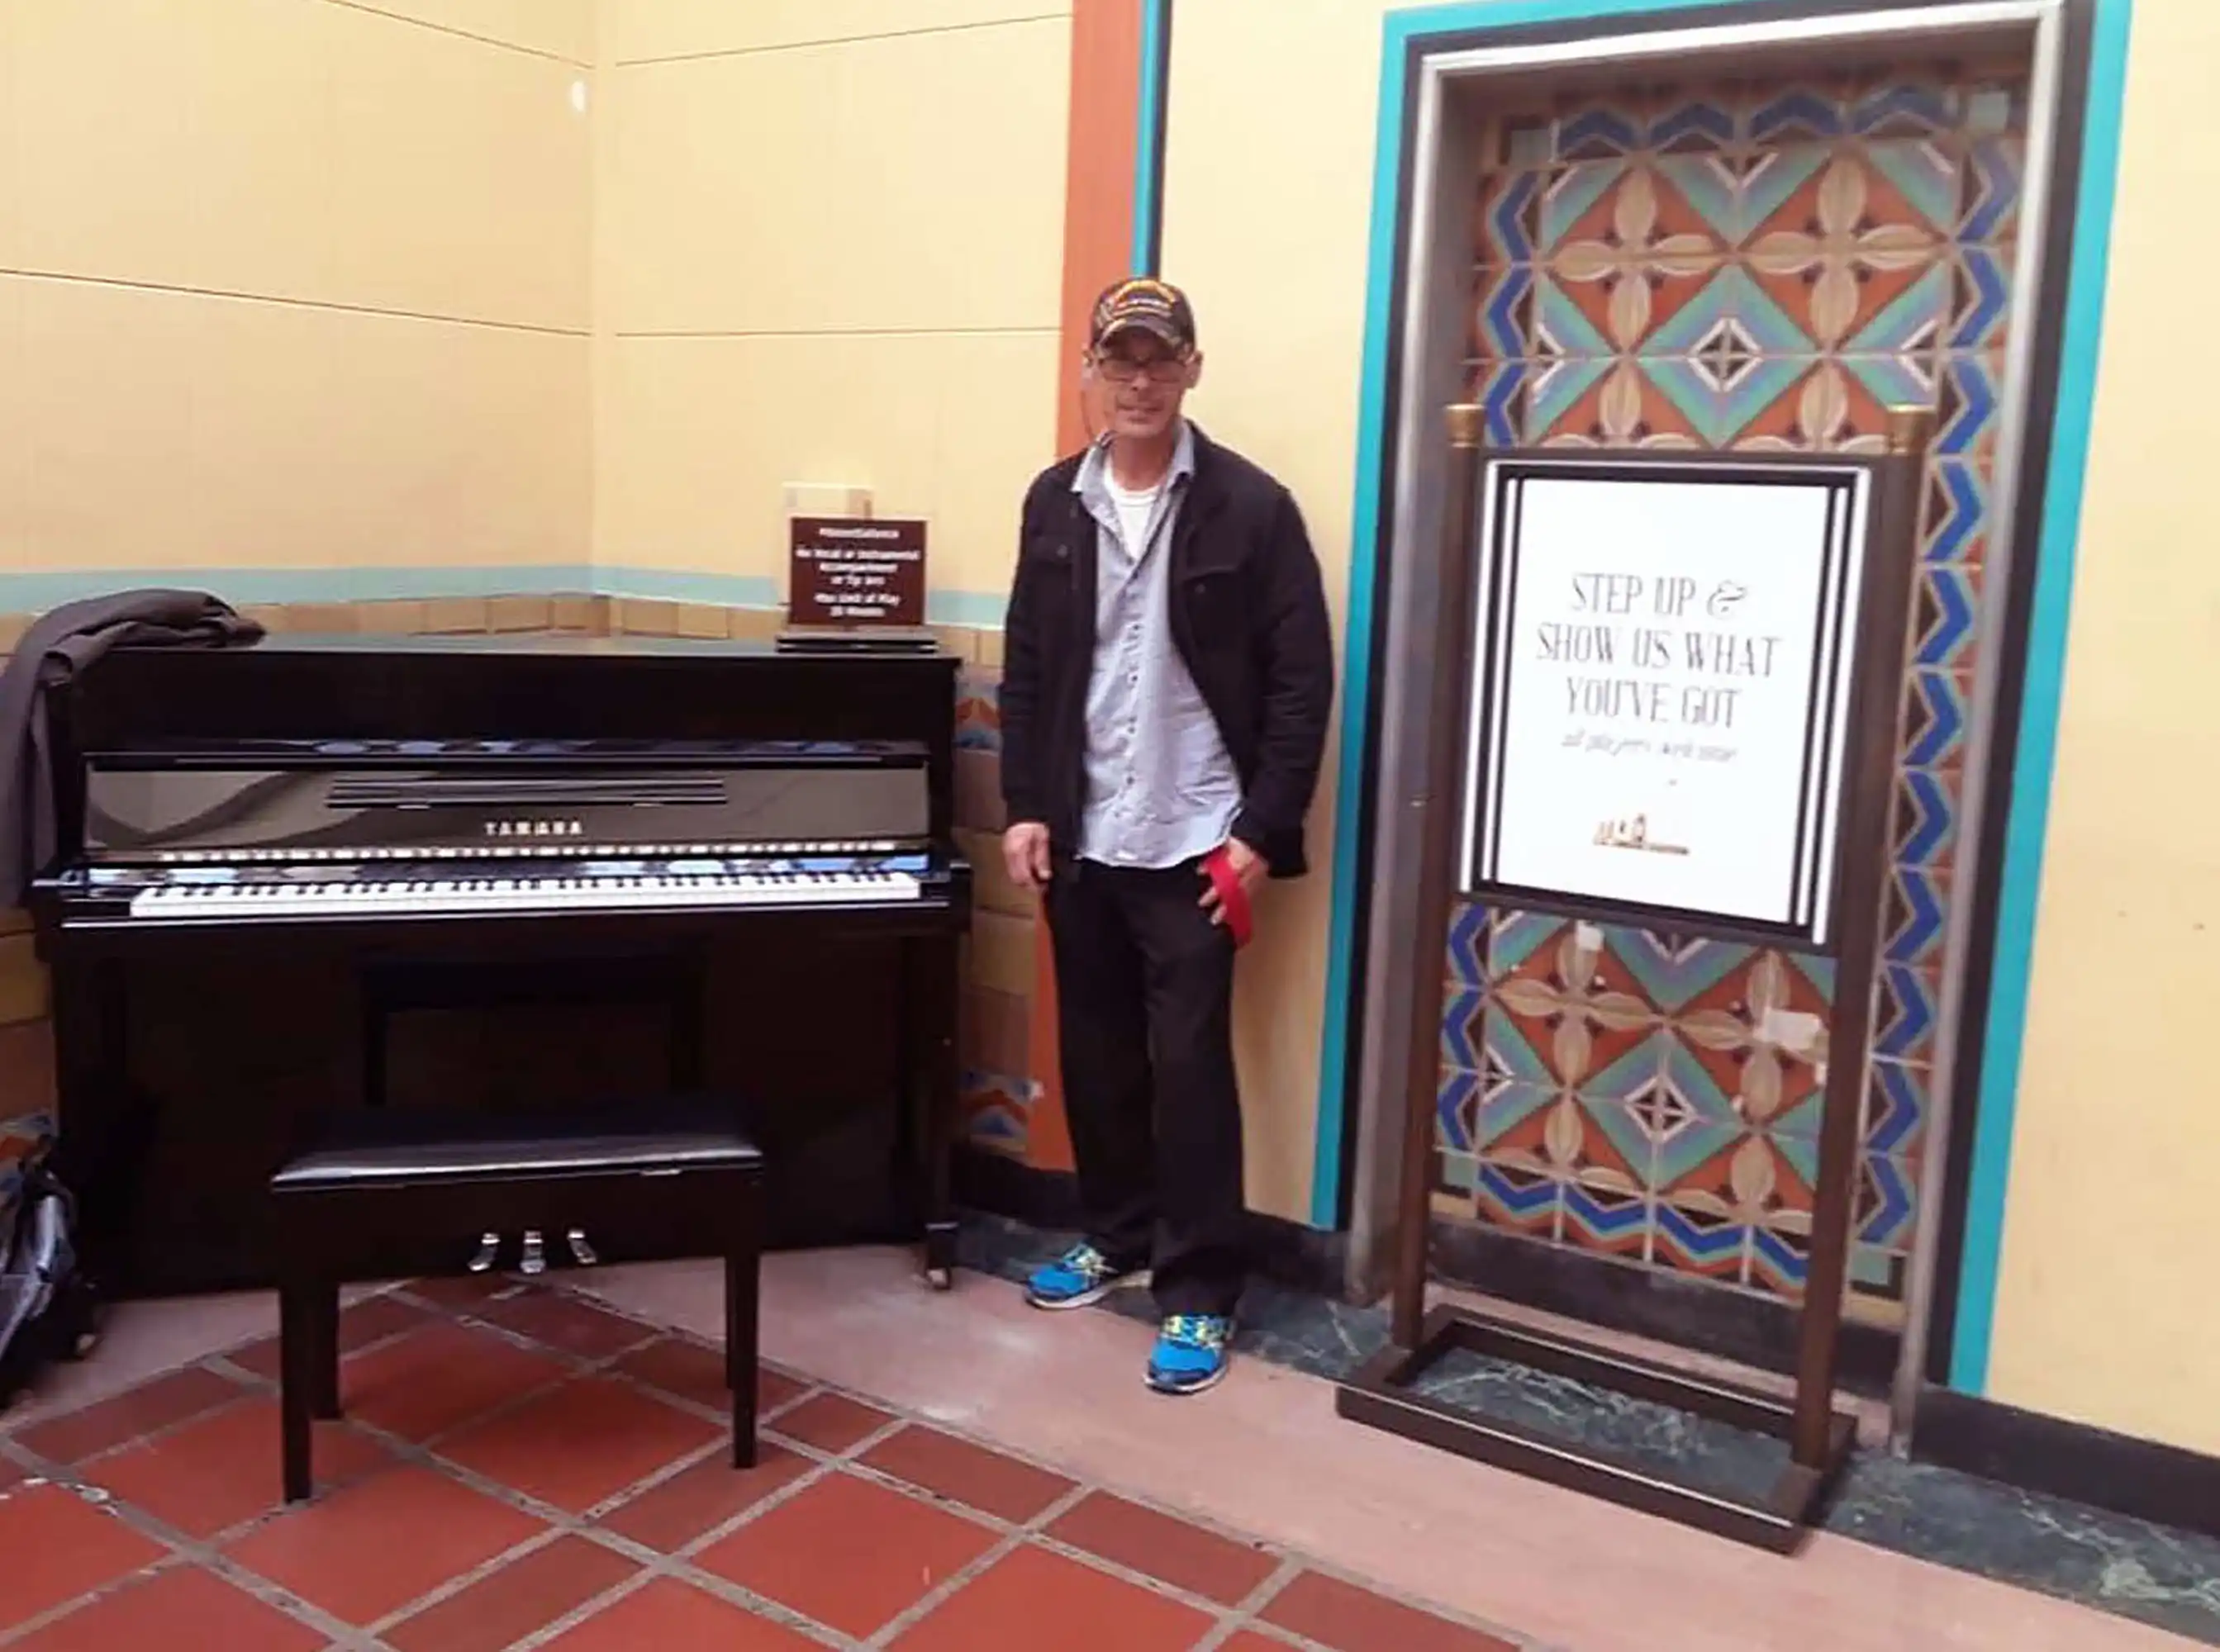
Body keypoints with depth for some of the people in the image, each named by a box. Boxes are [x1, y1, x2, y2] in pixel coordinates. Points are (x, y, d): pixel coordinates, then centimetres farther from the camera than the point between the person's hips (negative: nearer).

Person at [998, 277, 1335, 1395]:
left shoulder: (1251, 507, -7)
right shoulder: (1055, 502, 6)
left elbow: (1302, 681, -7)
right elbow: (1025, 668, 10)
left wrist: (1262, 830, -12)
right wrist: (1023, 806, 3)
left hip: (1192, 841, -4)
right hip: (1082, 838, 5)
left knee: (1189, 1066, -1)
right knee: (1096, 1055, 14)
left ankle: (1199, 1292, 12)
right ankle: (1117, 1236, 34)